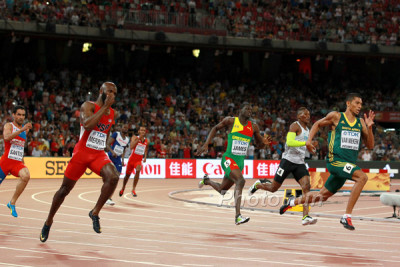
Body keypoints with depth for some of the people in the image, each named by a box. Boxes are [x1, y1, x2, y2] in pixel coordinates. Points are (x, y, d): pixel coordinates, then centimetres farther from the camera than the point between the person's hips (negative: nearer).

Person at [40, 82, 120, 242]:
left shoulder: (112, 113, 10)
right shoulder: (88, 106, -9)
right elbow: (87, 125, -30)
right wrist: (105, 106, -25)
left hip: (98, 154, 4)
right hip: (82, 152, -4)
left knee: (113, 177, -26)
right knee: (65, 188, 6)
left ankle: (95, 212, -12)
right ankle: (49, 221, 27)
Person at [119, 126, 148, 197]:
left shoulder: (146, 141, 3)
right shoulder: (135, 138, -8)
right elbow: (131, 147, -25)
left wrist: (145, 157, 14)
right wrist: (138, 139, -28)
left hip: (139, 160, 1)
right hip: (132, 159, -1)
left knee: (138, 171, -29)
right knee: (127, 175, 12)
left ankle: (133, 189, -21)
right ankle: (123, 189, 40)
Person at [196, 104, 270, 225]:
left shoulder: (253, 127, 7)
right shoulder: (230, 121, -3)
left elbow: (259, 145, 16)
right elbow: (216, 128, 11)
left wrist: (264, 142, -9)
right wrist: (206, 145, 3)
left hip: (240, 161, 6)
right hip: (228, 159, -6)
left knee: (222, 191, 15)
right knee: (240, 181, -31)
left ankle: (207, 181, 49)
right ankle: (237, 216, -32)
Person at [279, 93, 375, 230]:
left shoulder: (360, 122, 11)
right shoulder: (336, 116, -2)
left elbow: (370, 145, 9)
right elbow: (318, 124, 14)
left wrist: (369, 127, -5)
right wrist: (309, 140, 1)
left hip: (349, 165, 6)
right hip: (335, 160, -6)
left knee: (323, 196, 16)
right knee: (362, 177, -30)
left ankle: (293, 202, 39)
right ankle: (347, 216, -27)